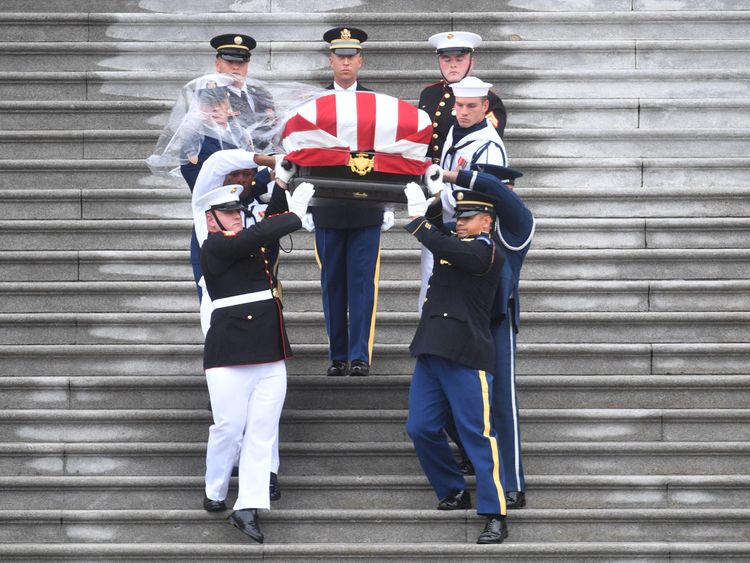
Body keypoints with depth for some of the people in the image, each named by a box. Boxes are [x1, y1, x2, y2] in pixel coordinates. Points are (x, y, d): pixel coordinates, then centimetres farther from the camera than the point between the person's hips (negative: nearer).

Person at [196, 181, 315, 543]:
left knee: (263, 431, 0)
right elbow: (260, 234, -19)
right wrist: (295, 213, -13)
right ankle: (214, 494, 20)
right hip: (230, 355, -8)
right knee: (229, 428, -2)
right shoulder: (216, 246, -9)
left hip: (270, 354, 8)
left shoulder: (246, 245, 17)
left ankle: (247, 509, -2)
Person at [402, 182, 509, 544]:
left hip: (466, 356, -9)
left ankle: (495, 516, -7)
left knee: (478, 435, -8)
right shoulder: (457, 245, 19)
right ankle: (454, 492, 25)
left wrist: (418, 217, -23)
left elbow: (446, 248, -24)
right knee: (421, 428, 7)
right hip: (432, 352, 9)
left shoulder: (487, 252, -10)